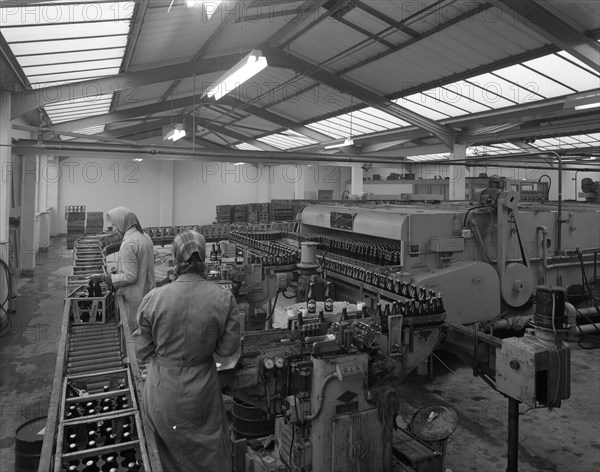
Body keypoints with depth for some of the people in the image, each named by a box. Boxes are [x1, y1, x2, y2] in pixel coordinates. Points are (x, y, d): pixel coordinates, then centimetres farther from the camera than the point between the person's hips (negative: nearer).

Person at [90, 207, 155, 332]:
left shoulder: (128, 244, -22)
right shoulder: (145, 236, 5)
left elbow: (130, 277, -22)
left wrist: (103, 278, -15)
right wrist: (119, 270, 20)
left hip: (134, 298, -9)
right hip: (147, 292, 9)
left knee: (135, 330, 4)